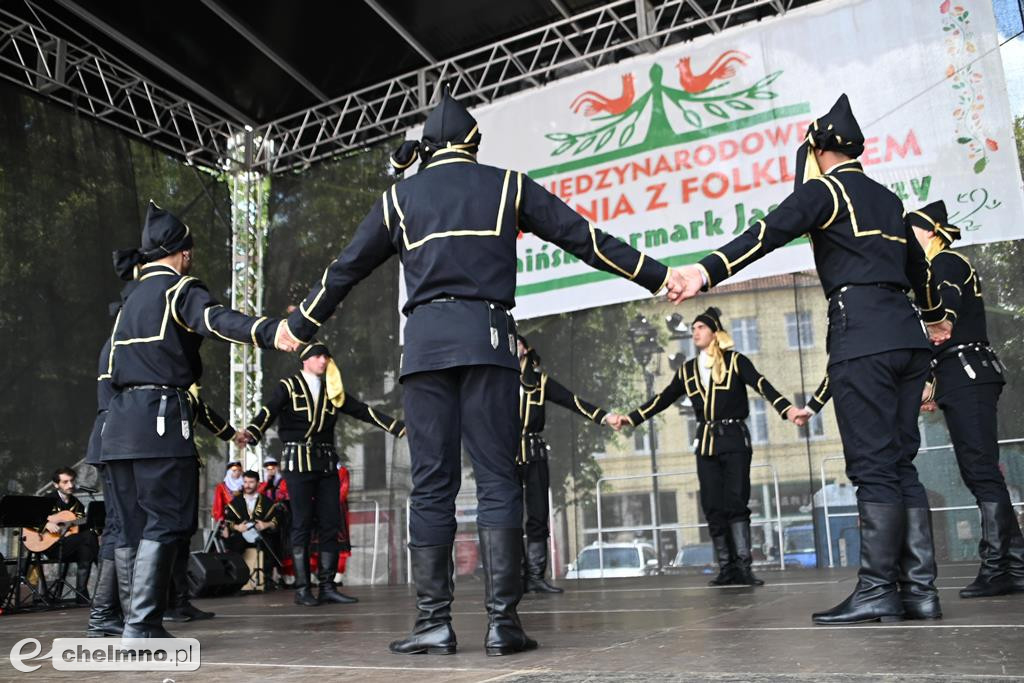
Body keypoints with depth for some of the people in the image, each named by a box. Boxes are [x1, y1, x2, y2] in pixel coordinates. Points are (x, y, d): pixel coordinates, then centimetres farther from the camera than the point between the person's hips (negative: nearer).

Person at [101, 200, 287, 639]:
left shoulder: (133, 298, 23)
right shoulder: (180, 288, -2)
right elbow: (216, 320, -25)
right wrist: (269, 331, -42)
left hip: (119, 422, 8)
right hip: (161, 418, -8)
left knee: (133, 528, 11)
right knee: (166, 523, -6)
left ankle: (137, 622, 16)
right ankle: (142, 626, -9)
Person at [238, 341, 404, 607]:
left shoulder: (333, 390, 15)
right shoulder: (289, 386, 2)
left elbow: (364, 411, 11)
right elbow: (269, 411, -13)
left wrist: (400, 427, 3)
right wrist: (252, 431, -35)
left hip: (326, 461, 5)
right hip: (298, 460, -5)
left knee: (330, 523, 1)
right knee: (302, 524, -4)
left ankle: (327, 586, 6)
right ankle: (302, 588, 0)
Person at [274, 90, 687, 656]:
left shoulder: (399, 197, 18)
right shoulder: (506, 185, 13)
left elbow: (345, 269, 22)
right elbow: (584, 238, 10)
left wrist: (299, 327, 35)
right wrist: (658, 276, 15)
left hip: (424, 340, 2)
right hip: (486, 335, -1)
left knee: (431, 484, 3)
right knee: (497, 478, -2)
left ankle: (434, 623, 1)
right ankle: (502, 621, -5)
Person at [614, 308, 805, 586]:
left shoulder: (735, 361, 0)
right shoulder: (687, 370, 12)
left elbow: (762, 385, -14)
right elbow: (662, 399, 14)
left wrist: (787, 409, -30)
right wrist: (630, 418, 9)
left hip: (734, 439, -4)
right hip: (706, 443, 4)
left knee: (736, 503, -10)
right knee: (713, 508, 0)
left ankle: (744, 567, -8)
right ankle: (727, 568, 4)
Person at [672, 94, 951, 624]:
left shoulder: (825, 189, 0)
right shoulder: (887, 198, 23)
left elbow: (769, 233, -18)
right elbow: (917, 264, 37)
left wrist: (708, 270, -30)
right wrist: (935, 315, 53)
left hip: (862, 335, -8)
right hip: (907, 336, 8)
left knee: (874, 467, -8)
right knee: (900, 464, 9)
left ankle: (877, 590, -6)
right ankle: (922, 587, 9)